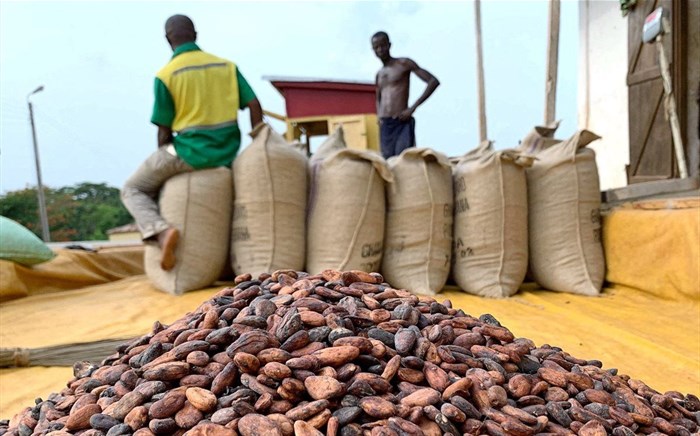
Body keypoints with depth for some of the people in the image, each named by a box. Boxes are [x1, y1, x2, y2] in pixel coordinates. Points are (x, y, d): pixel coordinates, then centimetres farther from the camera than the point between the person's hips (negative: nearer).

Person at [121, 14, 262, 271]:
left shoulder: (165, 74, -5)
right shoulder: (227, 65, 6)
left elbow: (164, 130, -3)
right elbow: (254, 105, 2)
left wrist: (165, 162, 13)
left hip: (190, 152, -5)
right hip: (228, 154, 5)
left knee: (133, 189, 14)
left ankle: (160, 230, -14)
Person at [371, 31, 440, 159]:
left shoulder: (404, 63, 1)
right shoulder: (379, 74, 19)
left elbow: (433, 81, -6)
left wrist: (412, 108, -12)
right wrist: (379, 116, 13)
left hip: (402, 123, -6)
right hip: (385, 125, 6)